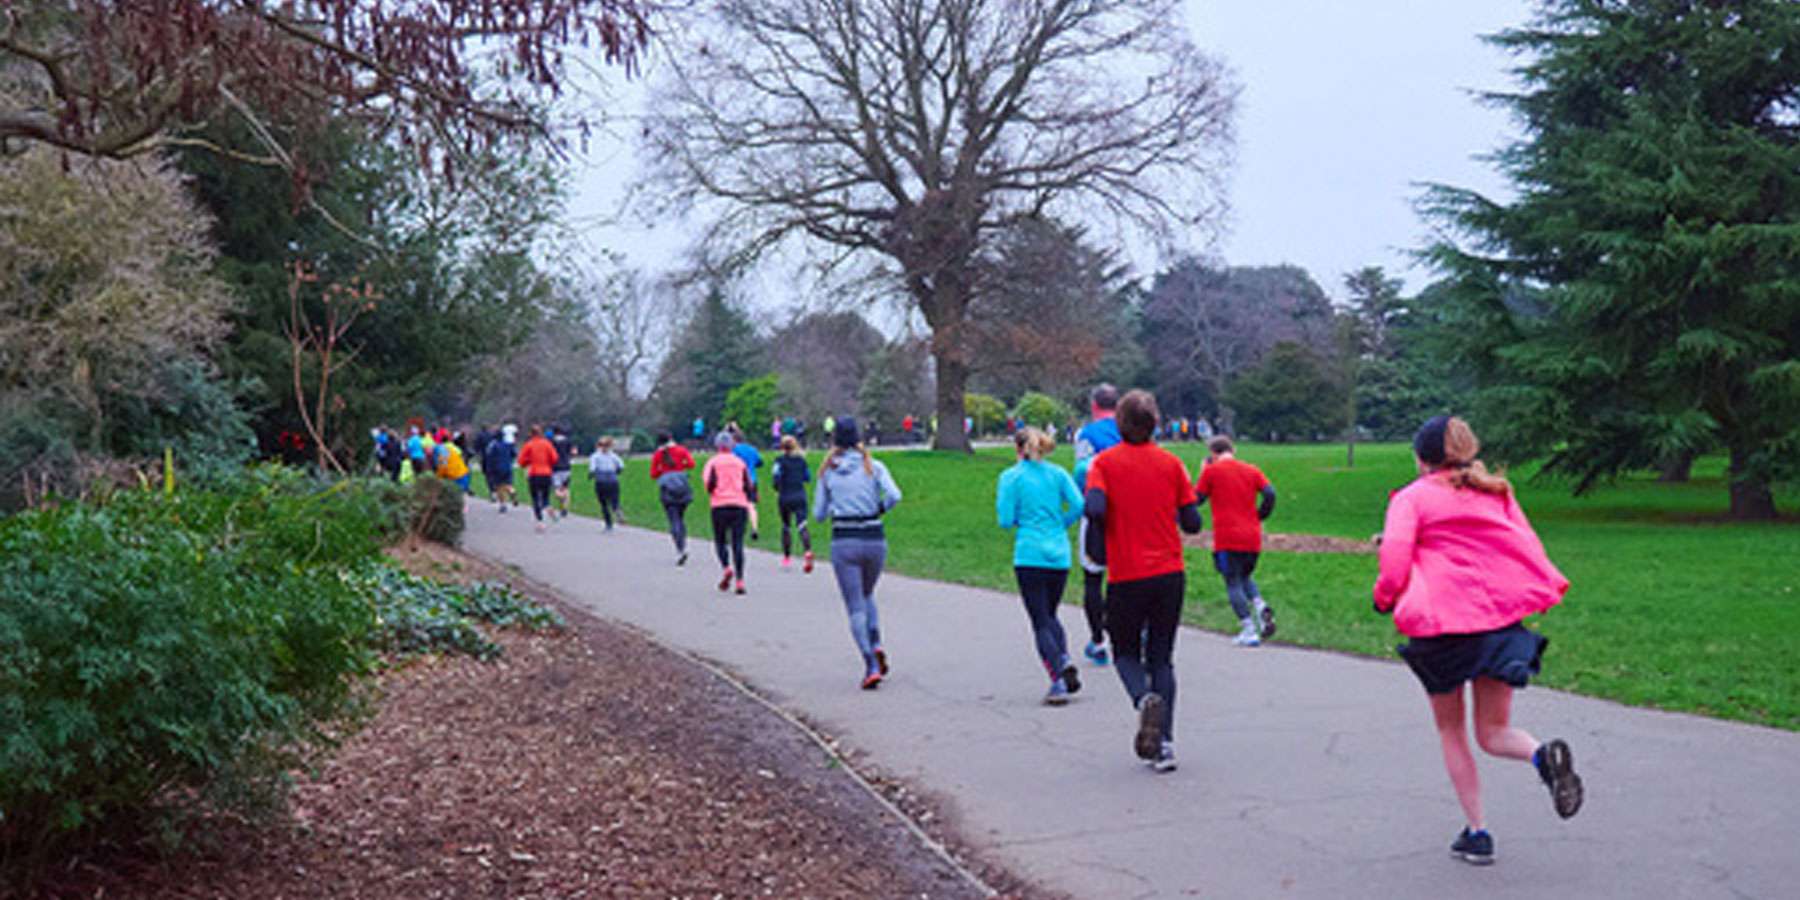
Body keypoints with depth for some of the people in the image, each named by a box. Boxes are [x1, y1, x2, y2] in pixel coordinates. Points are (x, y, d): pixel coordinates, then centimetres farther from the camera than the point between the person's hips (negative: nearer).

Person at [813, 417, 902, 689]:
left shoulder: (827, 471, 3)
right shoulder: (873, 467, 1)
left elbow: (819, 514, 6)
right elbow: (894, 495, -14)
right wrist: (880, 509, 6)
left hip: (844, 542, -1)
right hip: (874, 540, 1)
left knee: (855, 608, 2)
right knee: (866, 596, 25)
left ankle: (871, 666, -12)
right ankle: (876, 646, 3)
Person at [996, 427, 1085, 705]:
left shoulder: (1011, 477, -2)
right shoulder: (1057, 473, 7)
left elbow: (1006, 521, -7)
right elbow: (1078, 506, -3)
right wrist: (1059, 524, 14)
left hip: (1029, 556, -4)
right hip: (1059, 556, 4)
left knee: (1041, 622, 0)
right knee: (1050, 615, 20)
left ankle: (1058, 679, -12)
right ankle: (1065, 660, -4)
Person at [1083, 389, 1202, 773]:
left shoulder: (1105, 462, -3)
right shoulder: (1171, 463, 3)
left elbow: (1095, 508, -18)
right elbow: (1192, 522, 1)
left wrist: (1096, 548, -1)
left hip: (1126, 576, -2)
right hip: (1170, 573, 2)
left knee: (1126, 653, 15)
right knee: (1162, 658, 11)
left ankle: (1145, 699, -17)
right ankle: (1164, 745, 3)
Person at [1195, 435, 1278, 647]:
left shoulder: (1211, 471, -1)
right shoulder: (1251, 470, 10)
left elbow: (1197, 498, 6)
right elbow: (1270, 494, -1)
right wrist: (1259, 517, 10)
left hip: (1227, 539, -4)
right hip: (1252, 538, 5)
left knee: (1233, 583, 1)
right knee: (1245, 576, 22)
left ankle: (1249, 631, -7)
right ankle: (1261, 607, -6)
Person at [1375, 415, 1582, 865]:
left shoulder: (1412, 497, 1)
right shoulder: (1496, 492, 14)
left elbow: (1394, 564, -9)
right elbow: (1530, 548, 9)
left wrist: (1385, 598, 9)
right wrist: (1545, 592, 23)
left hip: (1440, 624, -3)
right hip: (1502, 618, 4)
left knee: (1450, 730, 14)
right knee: (1494, 732, 11)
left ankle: (1477, 833, 10)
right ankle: (1544, 755, -22)